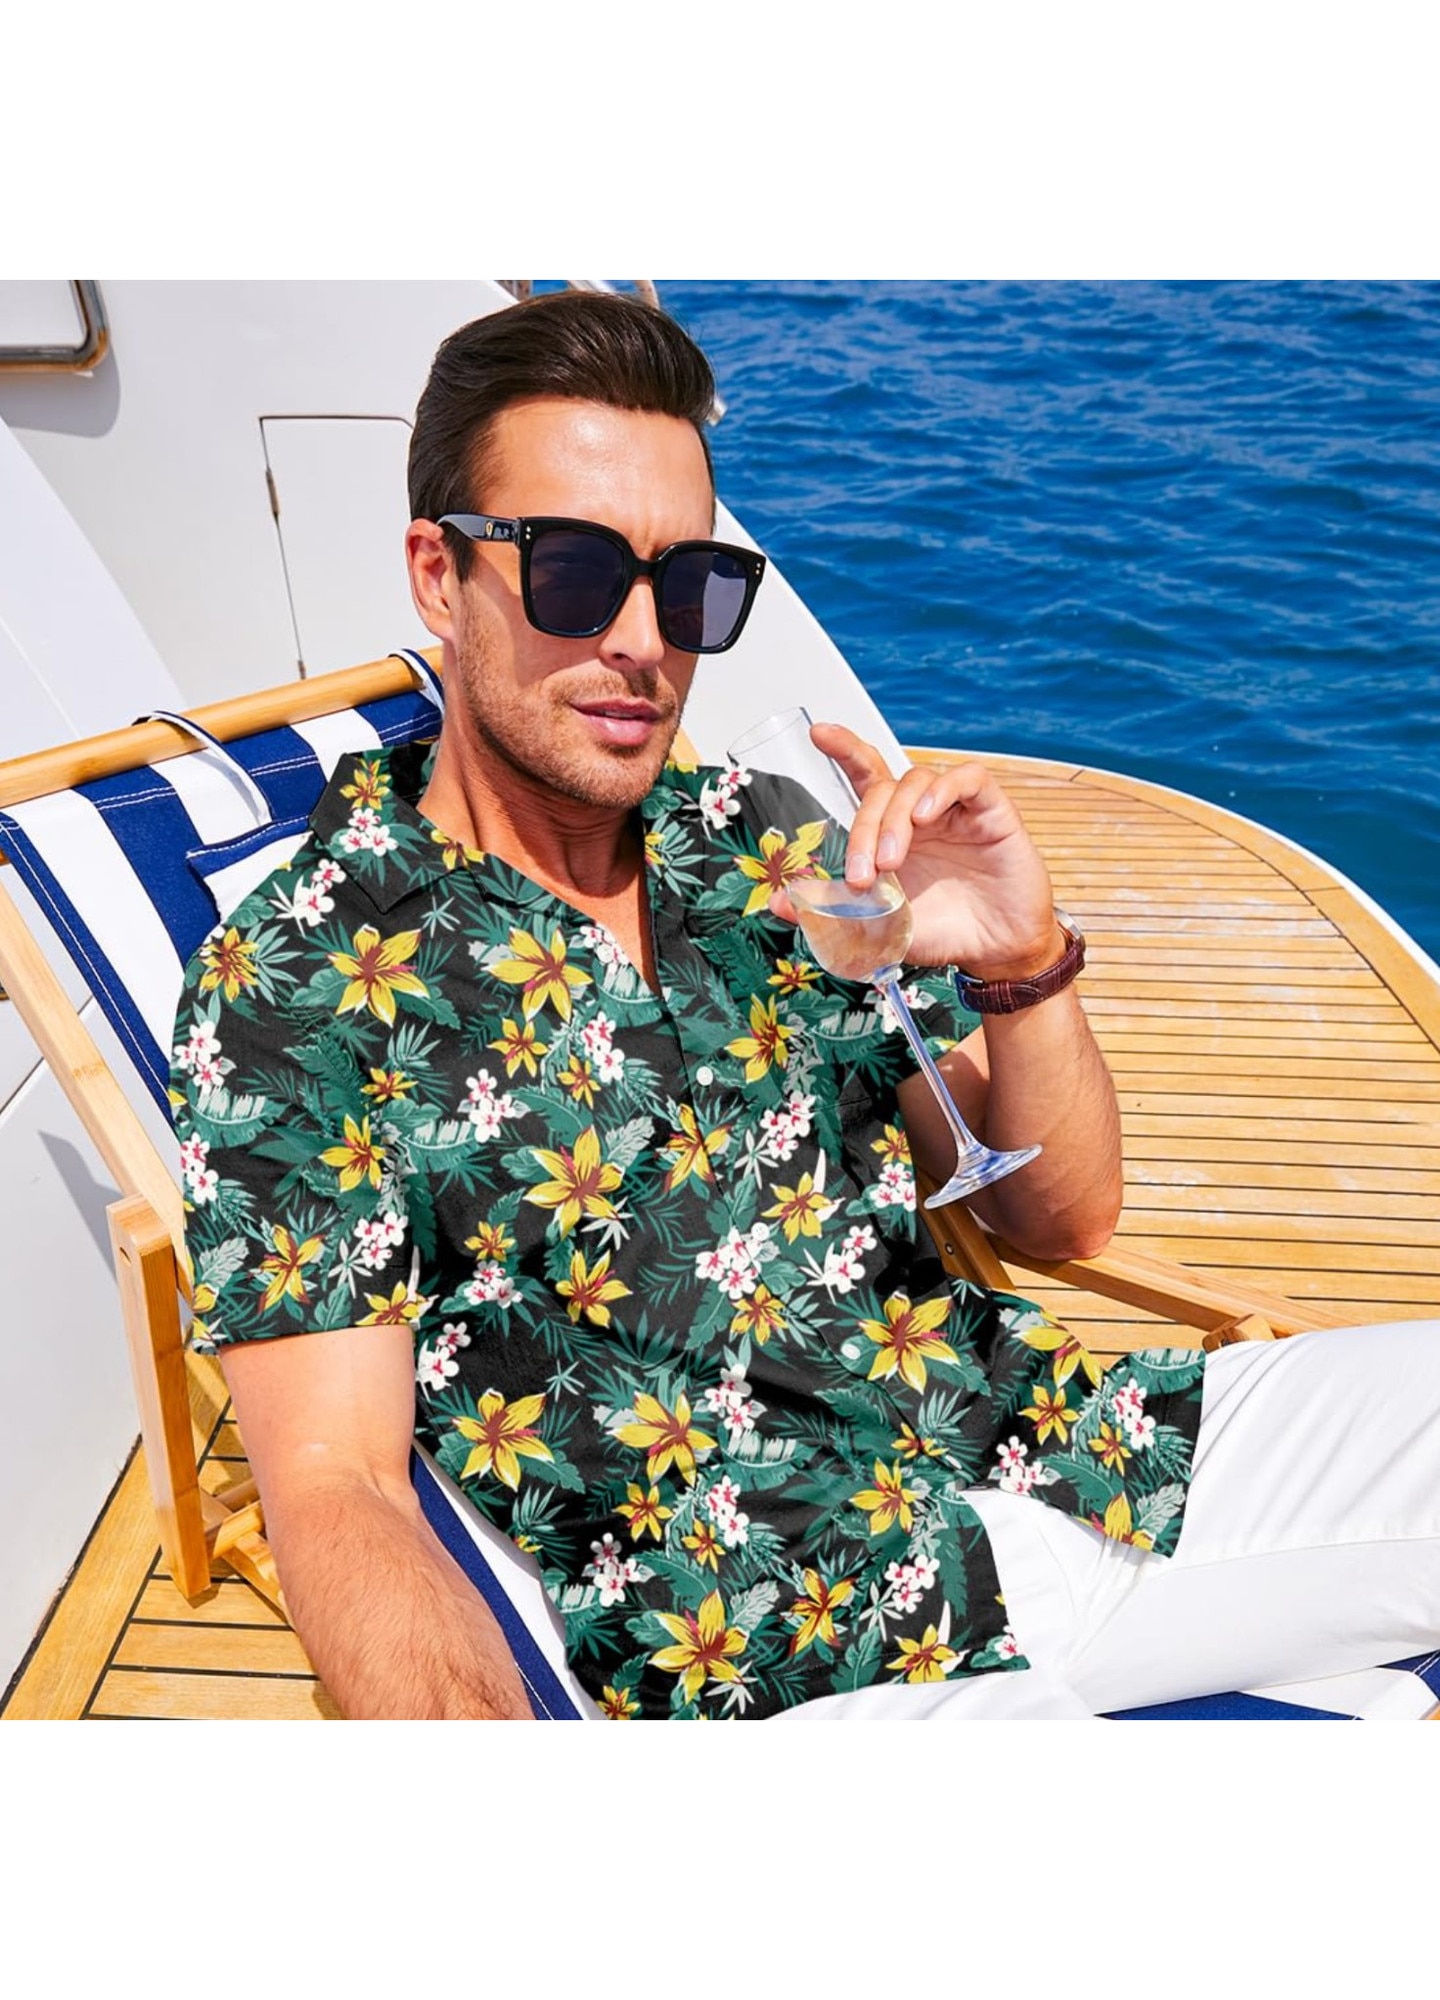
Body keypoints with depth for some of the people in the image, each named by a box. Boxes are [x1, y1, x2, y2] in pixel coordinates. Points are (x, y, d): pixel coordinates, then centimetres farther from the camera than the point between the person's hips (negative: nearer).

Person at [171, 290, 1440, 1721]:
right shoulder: (290, 986, -7)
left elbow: (1062, 1222, 7)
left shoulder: (771, 846, 6)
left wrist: (1025, 969, -12)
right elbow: (335, 1487, -10)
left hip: (1072, 1449, 6)